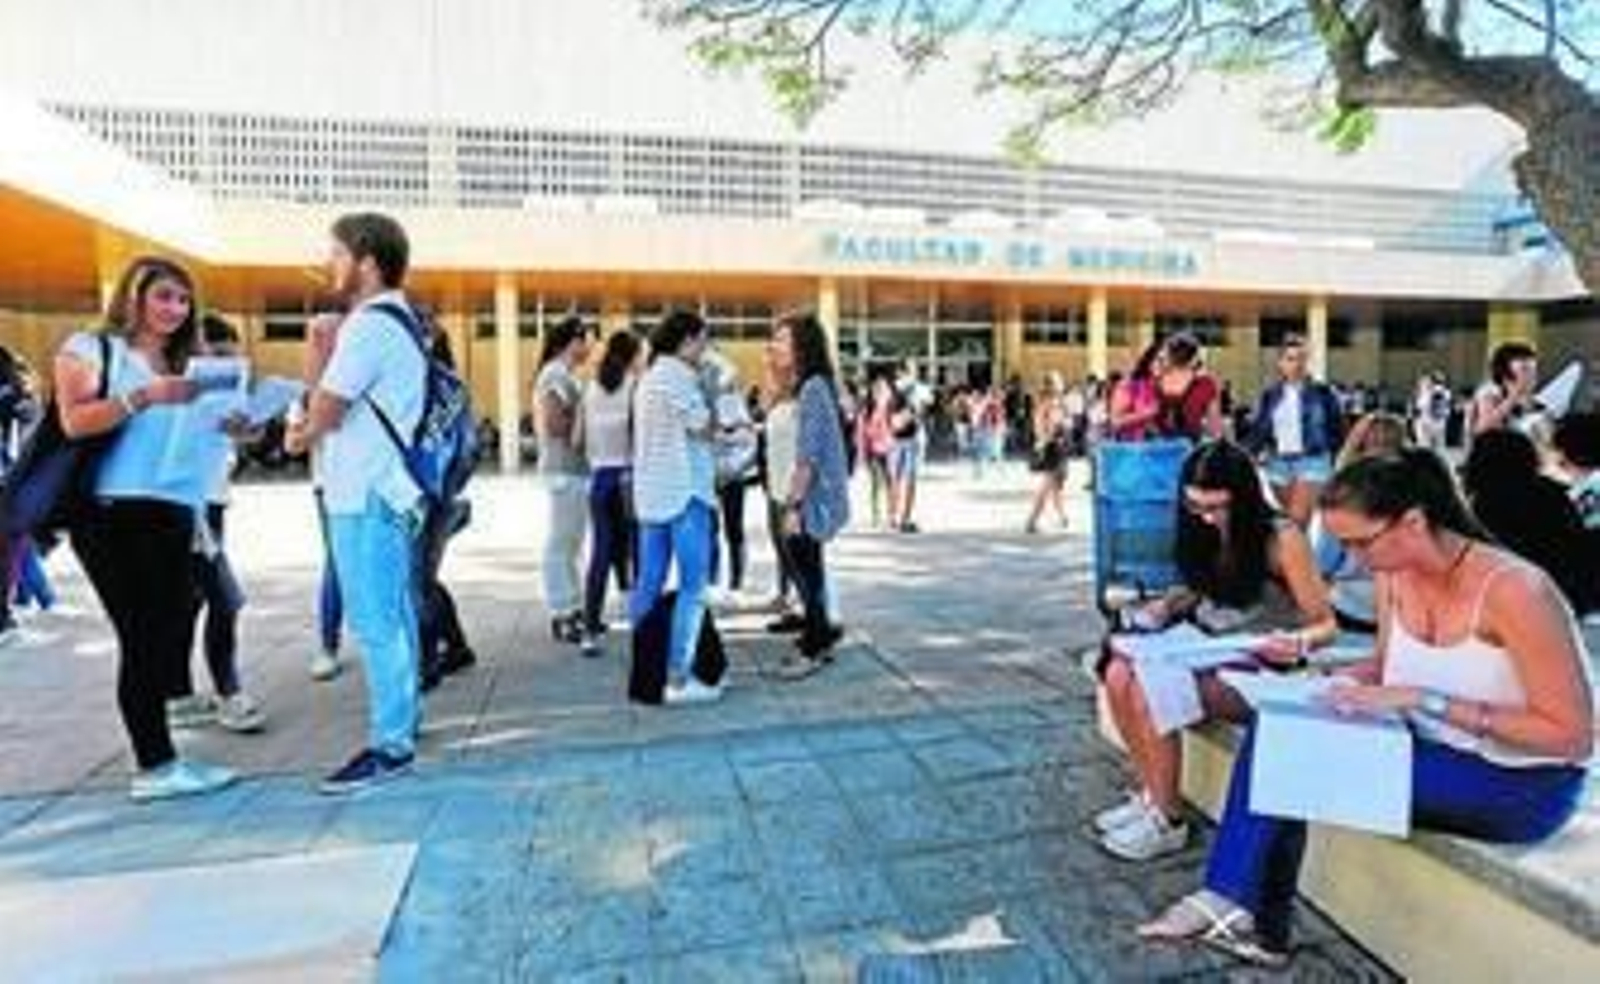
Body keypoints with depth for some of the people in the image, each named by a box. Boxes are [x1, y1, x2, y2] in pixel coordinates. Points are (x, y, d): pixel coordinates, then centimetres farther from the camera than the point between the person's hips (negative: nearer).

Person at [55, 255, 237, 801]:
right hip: (110, 513, -5)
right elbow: (74, 420, -9)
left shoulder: (183, 366, 21)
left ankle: (156, 758, 8)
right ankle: (155, 766, -4)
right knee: (143, 636, -8)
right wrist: (144, 396, -20)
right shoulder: (91, 348, 6)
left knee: (171, 633, 0)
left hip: (173, 515, 5)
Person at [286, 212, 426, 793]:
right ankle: (403, 718, 27)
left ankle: (390, 745, 3)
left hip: (367, 497, -10)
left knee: (374, 623, -5)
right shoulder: (394, 321, 18)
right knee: (394, 616, 16)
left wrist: (302, 435, 7)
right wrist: (320, 345, 6)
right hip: (388, 491, 10)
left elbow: (323, 414, -13)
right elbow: (322, 401, 18)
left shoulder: (369, 324, -14)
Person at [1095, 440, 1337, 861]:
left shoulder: (1282, 539, -16)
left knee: (1150, 692, -28)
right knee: (1120, 674, -19)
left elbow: (1326, 624, -13)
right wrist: (1166, 606, -1)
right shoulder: (1206, 535, 2)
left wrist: (1298, 644, -35)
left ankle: (1168, 820, -8)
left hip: (1261, 671, -7)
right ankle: (1152, 794, 0)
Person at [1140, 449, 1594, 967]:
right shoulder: (1394, 575, -4)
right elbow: (1389, 665, 14)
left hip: (1527, 784, -7)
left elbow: (1572, 735, -22)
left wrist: (1426, 701, -28)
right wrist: (1346, 681, -9)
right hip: (1438, 752, 7)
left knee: (1306, 760, -25)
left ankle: (1234, 904, -5)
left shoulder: (1513, 590, -24)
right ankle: (1254, 923, -8)